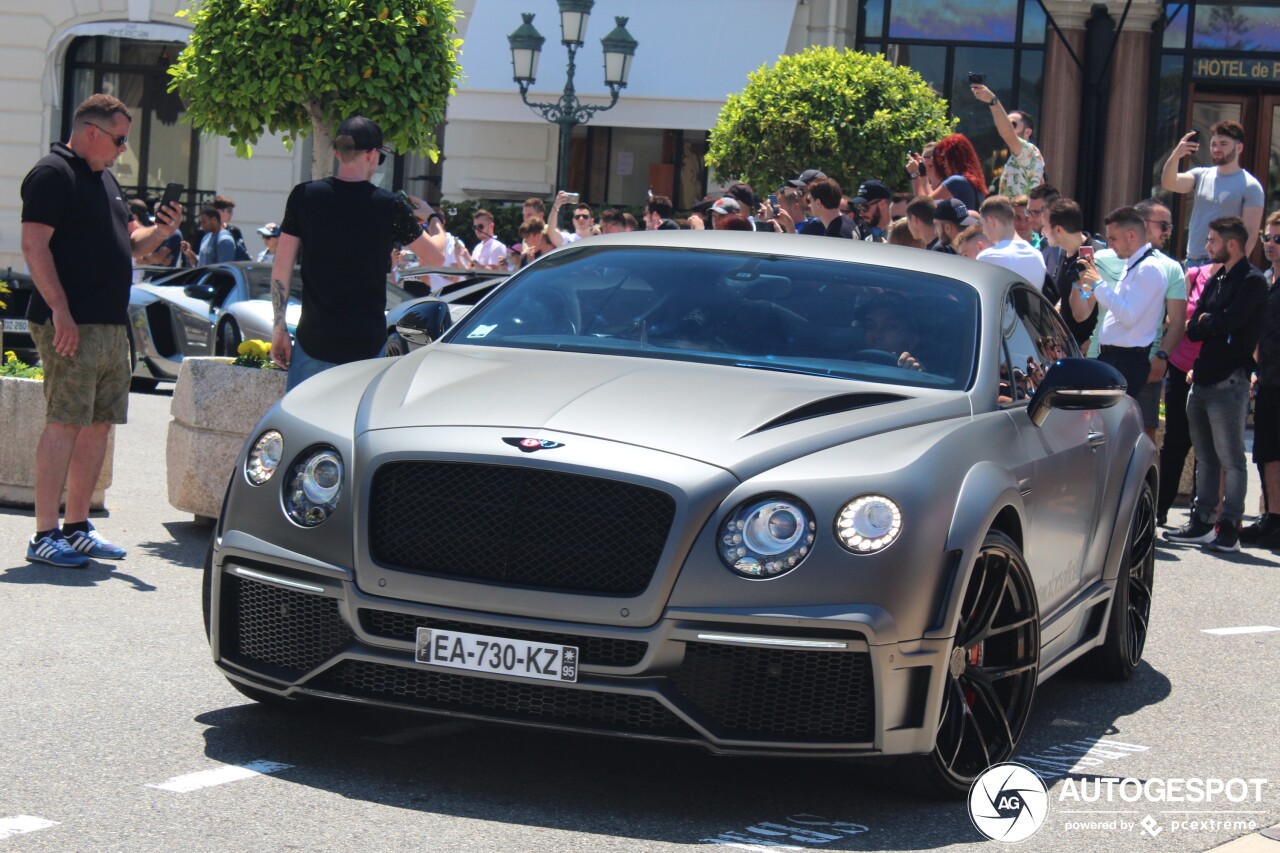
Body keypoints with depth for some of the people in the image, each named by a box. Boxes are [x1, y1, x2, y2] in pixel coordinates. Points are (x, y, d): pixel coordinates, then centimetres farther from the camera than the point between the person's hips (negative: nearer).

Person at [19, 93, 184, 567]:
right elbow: (34, 246, -15)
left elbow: (126, 246, 28)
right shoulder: (53, 174, -7)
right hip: (71, 325, -9)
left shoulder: (104, 179, 22)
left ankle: (77, 528, 17)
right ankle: (45, 535, -10)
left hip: (111, 327, 9)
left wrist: (160, 233, 7)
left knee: (99, 425, 10)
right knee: (64, 424, -11)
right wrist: (60, 310, -22)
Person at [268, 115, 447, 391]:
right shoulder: (389, 206, -6)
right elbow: (435, 256, 6)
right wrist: (433, 218, 26)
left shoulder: (304, 196, -2)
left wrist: (279, 328, 9)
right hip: (367, 344, -1)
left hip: (314, 340, 1)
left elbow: (281, 268, 1)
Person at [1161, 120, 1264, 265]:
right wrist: (1175, 156, -20)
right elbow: (1169, 183, -2)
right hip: (1192, 261, 6)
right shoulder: (1201, 175, 13)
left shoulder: (1250, 186, -3)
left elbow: (1251, 233, -8)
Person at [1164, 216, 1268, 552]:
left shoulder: (1252, 282, -8)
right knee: (1205, 457, 13)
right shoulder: (1215, 281, 18)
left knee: (1230, 458, -4)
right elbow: (1193, 329, 11)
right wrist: (1211, 324, -7)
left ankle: (1229, 528, -2)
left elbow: (1225, 324, -19)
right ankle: (1201, 522, 19)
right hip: (1202, 379, 9)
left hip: (1229, 382, -9)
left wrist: (1206, 321, -1)